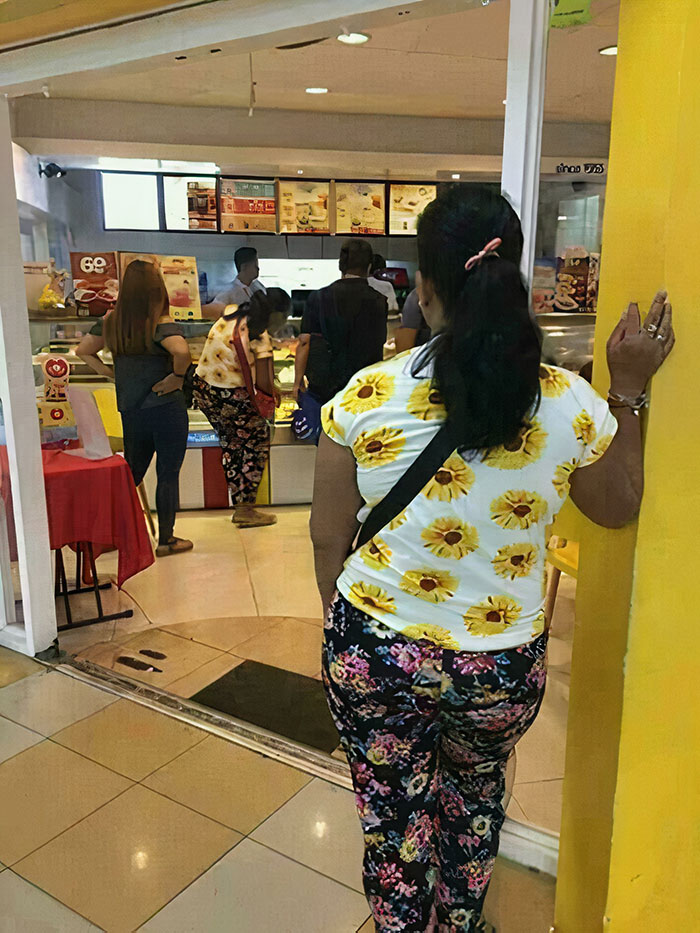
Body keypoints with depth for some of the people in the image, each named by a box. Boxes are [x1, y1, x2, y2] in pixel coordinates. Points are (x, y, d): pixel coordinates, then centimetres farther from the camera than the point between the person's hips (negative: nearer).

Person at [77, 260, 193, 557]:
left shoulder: (110, 322, 3)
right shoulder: (162, 325, -15)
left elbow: (83, 351, 14)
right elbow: (182, 351, -35)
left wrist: (110, 374, 12)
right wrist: (177, 376, -18)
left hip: (129, 409, 6)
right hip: (165, 407, -6)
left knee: (132, 472, 20)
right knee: (168, 474, 6)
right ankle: (166, 540, 15)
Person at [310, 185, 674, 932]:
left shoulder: (364, 397, -15)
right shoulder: (570, 405, -14)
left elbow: (328, 536, -5)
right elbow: (618, 508, 5)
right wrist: (627, 392, 6)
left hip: (375, 648, -1)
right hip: (500, 662, 2)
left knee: (394, 821, 21)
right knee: (474, 789, 32)